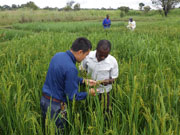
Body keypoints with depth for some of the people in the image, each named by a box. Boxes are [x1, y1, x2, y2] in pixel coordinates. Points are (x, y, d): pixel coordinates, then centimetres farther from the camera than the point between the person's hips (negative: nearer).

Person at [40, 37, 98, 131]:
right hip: (55, 105, -8)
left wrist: (84, 81, 9)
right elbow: (72, 96, -21)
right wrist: (89, 93, -6)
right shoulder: (71, 68, -29)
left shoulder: (58, 55, -2)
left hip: (44, 100, 8)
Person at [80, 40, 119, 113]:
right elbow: (82, 70, 4)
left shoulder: (113, 61, -16)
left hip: (103, 92, -1)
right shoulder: (88, 56, -14)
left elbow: (114, 78, -4)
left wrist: (108, 81, -26)